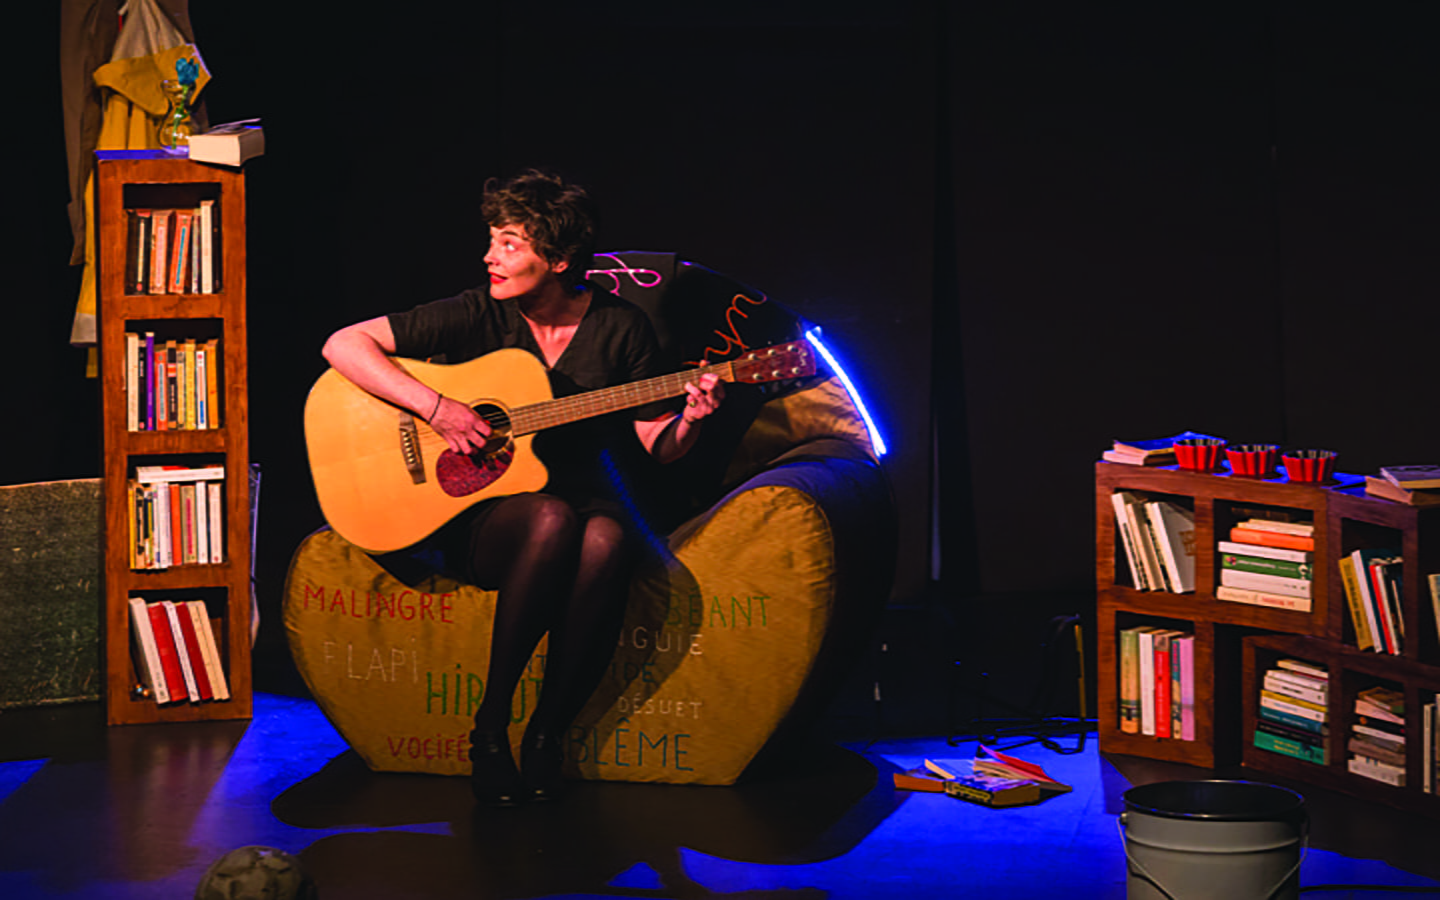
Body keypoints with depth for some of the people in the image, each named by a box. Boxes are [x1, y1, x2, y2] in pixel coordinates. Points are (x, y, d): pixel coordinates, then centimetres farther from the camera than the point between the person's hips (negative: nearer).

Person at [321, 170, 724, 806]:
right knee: (552, 520, -36)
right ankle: (490, 726, -24)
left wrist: (691, 419, -17)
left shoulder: (620, 327, 1)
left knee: (606, 539, -35)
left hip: (585, 496, 2)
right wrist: (433, 406, -19)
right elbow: (342, 345, -9)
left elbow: (659, 444, 6)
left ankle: (546, 735, -22)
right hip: (478, 519, -1)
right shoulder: (475, 317, -5)